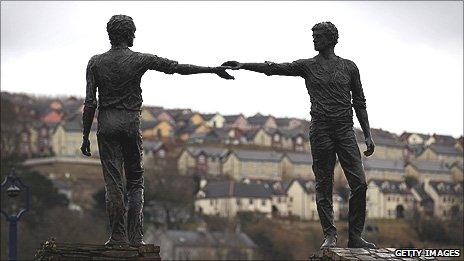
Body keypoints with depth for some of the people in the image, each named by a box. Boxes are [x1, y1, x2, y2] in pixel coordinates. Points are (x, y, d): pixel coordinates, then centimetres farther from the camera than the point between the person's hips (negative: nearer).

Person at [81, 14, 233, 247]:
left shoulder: (96, 63, 1)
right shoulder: (140, 60, -2)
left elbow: (90, 103, -1)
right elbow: (178, 67, -2)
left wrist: (86, 136, 4)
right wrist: (212, 70, 3)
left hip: (107, 124, 1)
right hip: (131, 123, 0)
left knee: (113, 182, 1)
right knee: (135, 182, 9)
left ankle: (118, 236, -3)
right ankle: (135, 236, 1)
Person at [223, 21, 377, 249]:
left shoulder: (349, 67, 12)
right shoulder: (307, 66, 9)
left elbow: (359, 103, 14)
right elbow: (274, 68, 1)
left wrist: (368, 135, 8)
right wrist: (243, 66, -11)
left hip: (345, 130, 1)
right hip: (320, 130, -1)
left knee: (359, 183, -9)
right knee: (323, 186, -3)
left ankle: (355, 237, -3)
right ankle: (329, 235, 3)